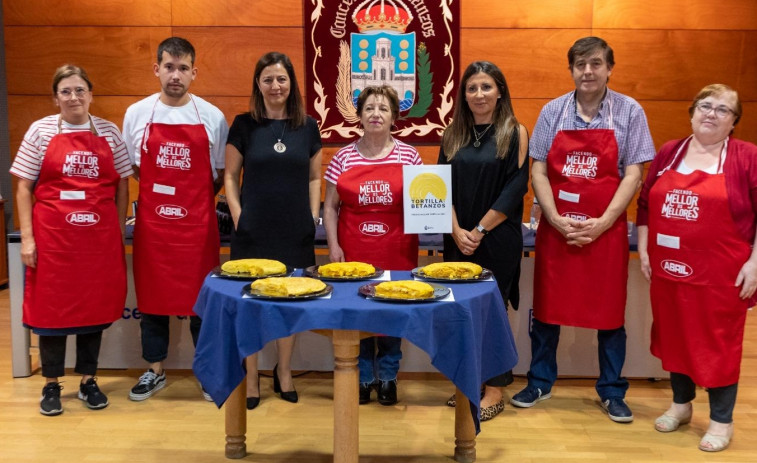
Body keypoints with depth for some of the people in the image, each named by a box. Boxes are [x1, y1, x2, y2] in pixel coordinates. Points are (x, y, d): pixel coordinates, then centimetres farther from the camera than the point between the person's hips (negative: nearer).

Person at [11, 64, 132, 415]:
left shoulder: (109, 131, 5)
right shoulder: (40, 131, 1)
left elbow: (122, 186, 10)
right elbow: (24, 188, 2)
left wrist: (119, 230, 6)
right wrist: (27, 237, -4)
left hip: (100, 236, 2)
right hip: (53, 237, -1)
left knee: (95, 306, 8)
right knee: (51, 306, 7)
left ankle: (88, 381, 24)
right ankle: (51, 385, 22)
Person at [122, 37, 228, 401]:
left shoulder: (212, 117, 0)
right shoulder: (136, 114, 2)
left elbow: (221, 173, 8)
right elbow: (132, 169, 11)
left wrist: (195, 196, 2)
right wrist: (161, 191, 4)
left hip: (197, 223, -1)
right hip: (151, 221, 1)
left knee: (201, 298, 5)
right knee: (152, 295, 11)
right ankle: (154, 371, 27)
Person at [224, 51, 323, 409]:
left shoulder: (307, 126, 5)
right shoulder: (244, 125, 0)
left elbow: (314, 177, 10)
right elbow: (230, 176, 3)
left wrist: (314, 215, 2)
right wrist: (237, 214, -7)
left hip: (296, 231, 2)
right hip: (253, 230, -1)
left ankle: (284, 371, 28)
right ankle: (251, 378, 20)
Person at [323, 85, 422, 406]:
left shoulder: (408, 156, 2)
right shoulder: (344, 157, 3)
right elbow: (330, 207, 4)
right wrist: (333, 246, -4)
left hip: (397, 252, 0)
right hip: (353, 251, 0)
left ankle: (388, 377, 25)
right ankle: (363, 377, 25)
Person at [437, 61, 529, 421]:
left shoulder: (514, 132, -1)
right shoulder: (453, 135, 9)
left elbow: (514, 189, -8)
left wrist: (479, 231, -12)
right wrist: (457, 231, -9)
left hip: (498, 239, -3)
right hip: (458, 239, 4)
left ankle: (495, 391, 15)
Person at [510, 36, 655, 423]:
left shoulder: (629, 112, 0)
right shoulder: (552, 112, 3)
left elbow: (633, 174, -4)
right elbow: (538, 172, 1)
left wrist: (601, 223, -13)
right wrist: (556, 220, -10)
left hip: (606, 230, -1)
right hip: (555, 228, 2)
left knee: (609, 311, 7)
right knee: (546, 305, 9)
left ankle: (612, 391, 24)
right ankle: (540, 381, 27)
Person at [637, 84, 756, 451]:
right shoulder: (668, 153, 7)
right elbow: (645, 204, 11)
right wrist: (643, 250, 5)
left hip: (721, 272, -4)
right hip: (669, 268, 4)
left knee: (718, 342, 6)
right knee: (674, 336, 15)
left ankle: (721, 420, 22)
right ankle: (681, 404, 35)